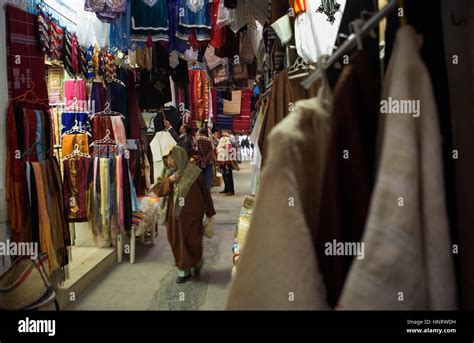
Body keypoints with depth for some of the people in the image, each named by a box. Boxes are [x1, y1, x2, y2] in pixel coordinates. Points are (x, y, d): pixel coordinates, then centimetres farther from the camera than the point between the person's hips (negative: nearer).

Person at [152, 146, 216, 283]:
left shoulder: (194, 173, -12)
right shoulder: (168, 173, 5)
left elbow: (205, 193, -5)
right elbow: (156, 190, 0)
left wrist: (210, 213, 0)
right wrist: (169, 180, -17)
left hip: (191, 216, -5)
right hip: (173, 216, 5)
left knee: (192, 244, 5)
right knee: (177, 245, 9)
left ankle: (196, 264, 33)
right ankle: (184, 270, 25)